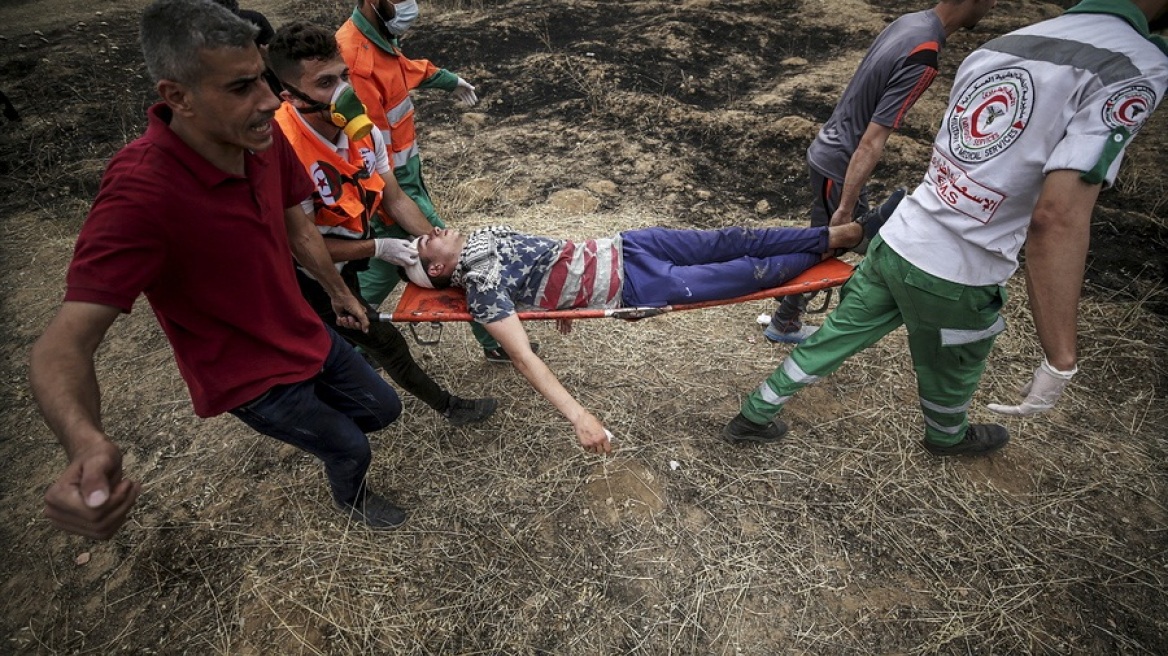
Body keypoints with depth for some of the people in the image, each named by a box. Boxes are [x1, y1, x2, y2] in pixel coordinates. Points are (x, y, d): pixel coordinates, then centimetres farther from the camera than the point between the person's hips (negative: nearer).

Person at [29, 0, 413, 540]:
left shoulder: (265, 139, -14)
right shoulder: (139, 193, -35)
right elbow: (66, 341, -37)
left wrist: (339, 293, 16)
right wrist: (85, 444, -56)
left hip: (306, 335, 6)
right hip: (250, 378, -6)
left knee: (383, 408, 22)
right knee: (349, 448, 15)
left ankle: (310, 422, 54)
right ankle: (350, 497, 52)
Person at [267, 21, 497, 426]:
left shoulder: (362, 128, -16)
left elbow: (394, 199, -6)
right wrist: (379, 249, -22)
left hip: (353, 242, 6)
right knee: (386, 343, 4)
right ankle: (451, 409, 22)